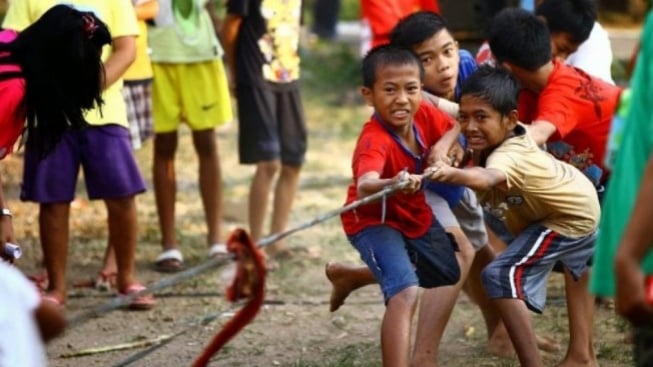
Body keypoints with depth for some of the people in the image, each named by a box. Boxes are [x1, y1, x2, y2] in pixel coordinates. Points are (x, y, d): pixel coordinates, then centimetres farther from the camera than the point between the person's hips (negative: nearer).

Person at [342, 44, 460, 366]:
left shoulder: (424, 115, -19)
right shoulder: (373, 141, -38)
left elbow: (457, 127, 3)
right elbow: (364, 185, -59)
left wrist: (444, 144, -21)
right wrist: (392, 185, -82)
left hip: (416, 216, 8)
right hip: (375, 221, -8)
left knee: (451, 274, 26)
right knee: (405, 292, -29)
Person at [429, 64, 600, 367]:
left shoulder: (509, 157, -42)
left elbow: (487, 178, -68)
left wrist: (451, 174, -85)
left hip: (569, 219, -11)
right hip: (579, 201, 11)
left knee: (501, 276, -24)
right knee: (576, 266, 33)